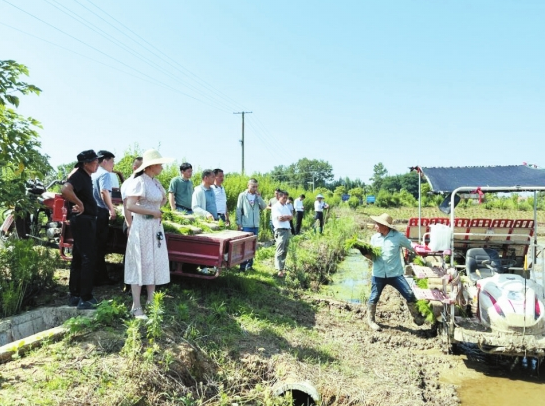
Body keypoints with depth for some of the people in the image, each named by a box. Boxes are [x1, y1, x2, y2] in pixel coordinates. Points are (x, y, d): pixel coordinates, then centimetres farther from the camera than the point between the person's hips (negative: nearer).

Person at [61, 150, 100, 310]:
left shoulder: (85, 176, 15)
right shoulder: (78, 176, -15)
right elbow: (65, 190, -34)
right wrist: (79, 204, -24)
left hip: (86, 220, 10)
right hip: (82, 220, -10)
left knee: (79, 258, 14)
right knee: (88, 258, -8)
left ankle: (74, 296, 23)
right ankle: (85, 299, -3)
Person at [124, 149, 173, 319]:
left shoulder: (155, 182, 10)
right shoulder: (139, 182, -15)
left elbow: (164, 198, 27)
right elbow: (130, 206, -25)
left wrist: (156, 209, 6)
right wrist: (152, 212, -17)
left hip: (156, 227, 8)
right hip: (142, 227, -8)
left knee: (154, 264, 12)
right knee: (140, 265, -2)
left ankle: (151, 302, 24)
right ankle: (136, 308, 7)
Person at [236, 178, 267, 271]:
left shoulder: (258, 196, 10)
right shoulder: (242, 195, -2)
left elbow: (264, 207, -1)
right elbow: (238, 210, -3)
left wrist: (259, 196, -8)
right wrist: (239, 223, -8)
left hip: (255, 225, 4)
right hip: (245, 225, -4)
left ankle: (249, 265, 20)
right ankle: (243, 266, 6)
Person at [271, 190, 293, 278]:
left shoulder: (286, 206, 17)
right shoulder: (275, 207, -7)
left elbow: (291, 217, 9)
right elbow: (280, 218, -17)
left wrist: (284, 216, -8)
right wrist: (287, 217, -2)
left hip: (287, 230, 8)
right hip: (280, 231, -8)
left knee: (285, 251, 12)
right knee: (280, 251, -9)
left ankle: (282, 267, 20)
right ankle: (279, 270, -11)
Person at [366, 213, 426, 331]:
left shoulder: (398, 236, -7)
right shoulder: (374, 238, 0)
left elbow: (411, 246, 4)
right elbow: (372, 257, 4)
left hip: (395, 274, -2)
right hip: (378, 275, 2)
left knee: (410, 295, -1)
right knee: (374, 298, 10)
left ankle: (417, 317, 23)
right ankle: (370, 320, 31)